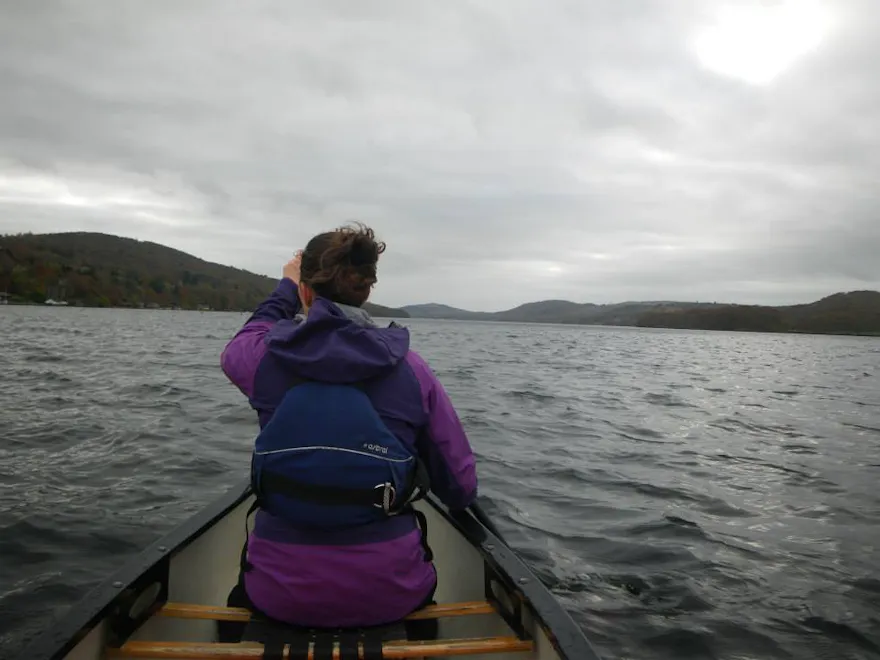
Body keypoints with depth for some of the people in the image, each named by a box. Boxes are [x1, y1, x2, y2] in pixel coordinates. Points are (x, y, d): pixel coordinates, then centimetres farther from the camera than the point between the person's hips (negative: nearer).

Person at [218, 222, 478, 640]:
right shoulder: (410, 367, -8)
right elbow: (461, 490, -1)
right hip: (388, 594, 0)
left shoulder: (268, 355, -9)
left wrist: (286, 288, 30)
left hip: (282, 594, 1)